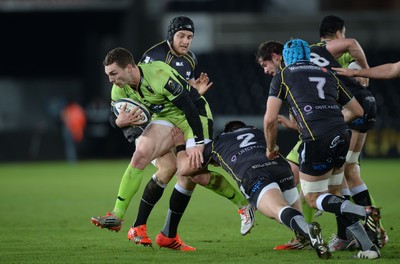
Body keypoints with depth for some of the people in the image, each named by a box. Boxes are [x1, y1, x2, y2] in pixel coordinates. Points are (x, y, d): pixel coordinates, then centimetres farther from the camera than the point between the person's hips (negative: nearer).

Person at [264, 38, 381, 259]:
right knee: (333, 195, 20)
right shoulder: (327, 74, 25)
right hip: (342, 137, 5)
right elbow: (357, 110, 28)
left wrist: (271, 147, 20)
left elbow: (270, 119, 4)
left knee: (313, 198, 9)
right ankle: (369, 247, 7)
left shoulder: (283, 76, 12)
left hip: (316, 141, -5)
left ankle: (364, 212, -16)